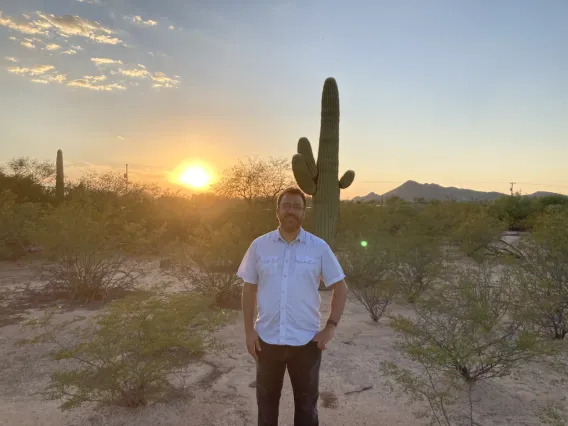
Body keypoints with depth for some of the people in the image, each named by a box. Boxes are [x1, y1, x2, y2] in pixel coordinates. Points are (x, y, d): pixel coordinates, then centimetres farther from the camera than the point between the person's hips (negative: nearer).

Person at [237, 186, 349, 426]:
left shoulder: (319, 248, -6)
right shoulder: (259, 245, -3)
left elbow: (340, 287, 0)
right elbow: (249, 289, 3)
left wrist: (331, 327, -8)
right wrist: (249, 330, -1)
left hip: (307, 340, -1)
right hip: (267, 339, 1)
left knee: (306, 401, 18)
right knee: (267, 399, 20)